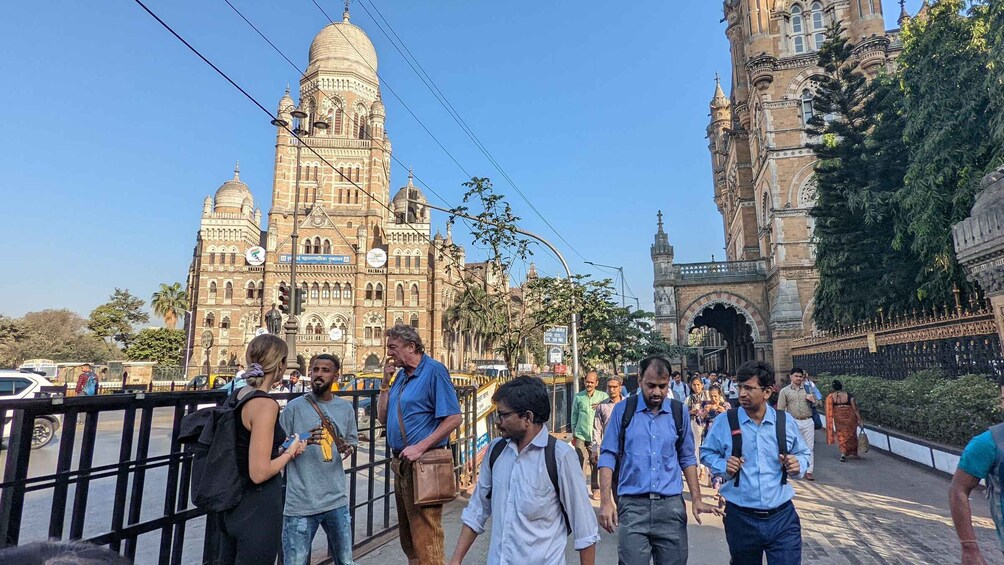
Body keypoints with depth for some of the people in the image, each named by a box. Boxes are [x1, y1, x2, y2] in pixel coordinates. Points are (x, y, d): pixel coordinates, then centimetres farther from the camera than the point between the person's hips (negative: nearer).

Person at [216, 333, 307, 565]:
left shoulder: (237, 395, 2)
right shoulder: (265, 404, -24)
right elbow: (259, 473, -25)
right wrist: (290, 452, -10)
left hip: (232, 502, 9)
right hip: (258, 509, -9)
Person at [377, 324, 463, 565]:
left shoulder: (434, 371, -14)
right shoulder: (401, 375, 10)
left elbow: (454, 418, -19)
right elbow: (383, 417, 11)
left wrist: (420, 447, -21)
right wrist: (385, 383, 0)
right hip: (401, 463, 9)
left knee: (426, 539, -1)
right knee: (408, 535, 21)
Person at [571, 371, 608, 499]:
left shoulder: (603, 396, 2)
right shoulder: (578, 397, 6)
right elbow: (574, 416, 12)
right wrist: (574, 434, 13)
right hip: (581, 435, 1)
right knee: (581, 463, -1)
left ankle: (595, 488, 21)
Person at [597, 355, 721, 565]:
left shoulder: (679, 412, 4)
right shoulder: (623, 410, -2)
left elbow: (687, 459, 12)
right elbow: (608, 456, -2)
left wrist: (696, 499, 6)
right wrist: (606, 501, -9)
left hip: (671, 505, 2)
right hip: (633, 505, -2)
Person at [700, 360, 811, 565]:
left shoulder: (786, 422, 0)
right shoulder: (724, 422, -6)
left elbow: (803, 453, 14)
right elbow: (708, 453, 5)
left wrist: (798, 464, -8)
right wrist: (723, 466, -15)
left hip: (783, 517, 1)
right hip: (740, 518, 0)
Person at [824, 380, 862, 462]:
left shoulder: (830, 397, -9)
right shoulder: (849, 395, -12)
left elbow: (829, 410, -1)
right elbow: (855, 409, -8)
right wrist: (860, 419, 1)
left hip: (838, 418, 0)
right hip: (849, 418, 0)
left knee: (841, 435, 12)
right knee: (851, 435, 16)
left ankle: (843, 453, -3)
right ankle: (853, 453, 29)